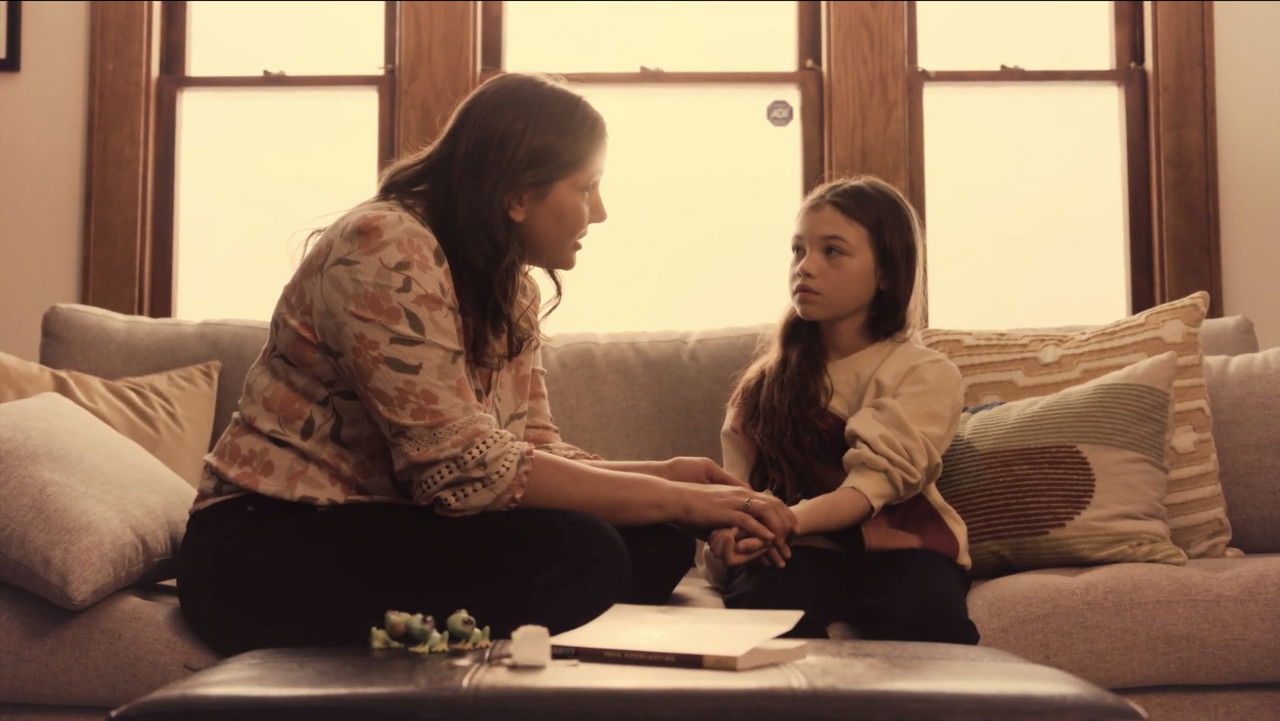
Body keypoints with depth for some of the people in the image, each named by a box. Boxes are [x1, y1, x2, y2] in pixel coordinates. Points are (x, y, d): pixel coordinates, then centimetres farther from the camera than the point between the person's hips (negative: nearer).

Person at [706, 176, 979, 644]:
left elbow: (872, 485, -13)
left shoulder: (927, 375, 3)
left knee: (928, 619, -34)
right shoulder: (763, 382, 15)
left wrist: (786, 521, -32)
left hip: (893, 546, -1)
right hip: (798, 553, 1)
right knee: (768, 605, -34)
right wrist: (732, 531, -19)